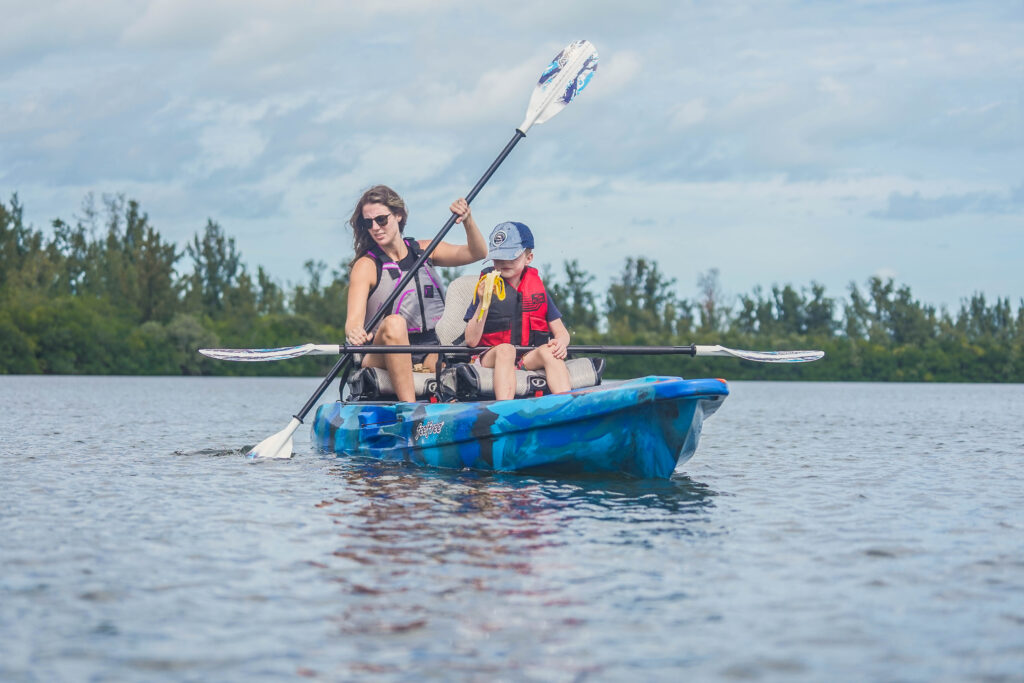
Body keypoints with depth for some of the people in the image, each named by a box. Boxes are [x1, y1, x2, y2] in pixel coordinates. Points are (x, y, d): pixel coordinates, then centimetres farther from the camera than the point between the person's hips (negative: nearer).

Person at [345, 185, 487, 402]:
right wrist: (354, 333, -39)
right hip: (384, 357, -3)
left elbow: (477, 253, 2)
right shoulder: (366, 266, -2)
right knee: (393, 323, -35)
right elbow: (354, 318, -15)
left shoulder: (424, 250, 11)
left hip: (430, 354, 3)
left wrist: (467, 221, -17)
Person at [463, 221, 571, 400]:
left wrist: (560, 342, -14)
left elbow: (561, 331, 11)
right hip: (491, 359, -2)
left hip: (530, 359, 2)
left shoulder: (537, 288, 10)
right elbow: (471, 341, -6)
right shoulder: (486, 288, 2)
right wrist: (483, 303, -17)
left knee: (549, 351, -27)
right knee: (505, 349, -34)